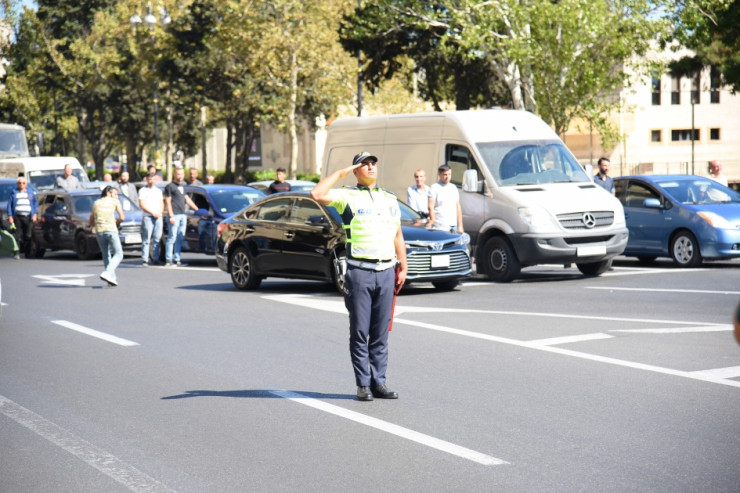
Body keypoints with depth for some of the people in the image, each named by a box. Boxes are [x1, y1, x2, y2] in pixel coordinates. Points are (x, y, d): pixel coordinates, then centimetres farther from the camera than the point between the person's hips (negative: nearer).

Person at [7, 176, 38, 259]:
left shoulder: (31, 193, 14)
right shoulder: (14, 193, 10)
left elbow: (36, 203, 14)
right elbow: (9, 205, 8)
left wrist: (35, 214, 2)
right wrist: (10, 216, -2)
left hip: (28, 217, 1)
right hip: (17, 217, -1)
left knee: (28, 236, -2)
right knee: (17, 235, -8)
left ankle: (27, 252, 6)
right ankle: (16, 252, -7)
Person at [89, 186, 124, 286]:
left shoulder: (96, 203, 21)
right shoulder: (115, 201, 9)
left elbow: (91, 222, 22)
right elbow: (122, 218, 2)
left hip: (99, 231, 5)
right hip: (111, 230, -5)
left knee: (106, 255, 15)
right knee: (118, 254, -2)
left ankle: (112, 278, 7)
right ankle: (107, 273, -23)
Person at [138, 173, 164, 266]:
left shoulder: (158, 191, 20)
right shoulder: (143, 191, 4)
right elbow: (142, 205, -4)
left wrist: (160, 212, -1)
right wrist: (152, 213, -11)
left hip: (158, 217, 5)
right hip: (147, 217, -5)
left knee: (157, 239, 2)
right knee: (146, 240, -8)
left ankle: (156, 258, 7)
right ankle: (145, 260, -9)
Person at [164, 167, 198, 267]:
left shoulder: (182, 185, 20)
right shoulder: (170, 186, -2)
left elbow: (187, 199, 27)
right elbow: (168, 201, -7)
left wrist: (197, 209, 25)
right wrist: (171, 216, -14)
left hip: (183, 215, 7)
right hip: (175, 215, -7)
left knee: (180, 238, 5)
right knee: (172, 238, -8)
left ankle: (176, 259, 9)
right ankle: (168, 260, -7)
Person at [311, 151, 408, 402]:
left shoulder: (390, 200, 18)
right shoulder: (347, 197, 2)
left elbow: (398, 236, 21)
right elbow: (317, 194, -15)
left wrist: (403, 266, 13)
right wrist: (340, 173, -6)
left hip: (386, 272, 4)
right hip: (360, 272, -4)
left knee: (381, 333, 6)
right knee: (360, 332, -1)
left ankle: (379, 382, 10)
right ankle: (363, 384, 4)